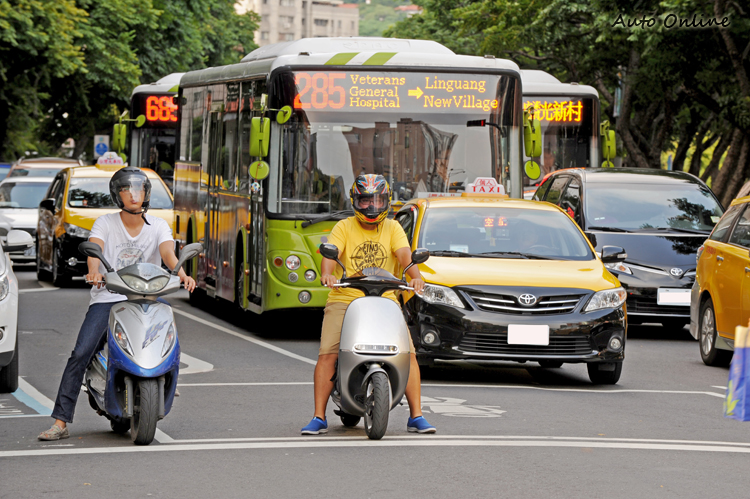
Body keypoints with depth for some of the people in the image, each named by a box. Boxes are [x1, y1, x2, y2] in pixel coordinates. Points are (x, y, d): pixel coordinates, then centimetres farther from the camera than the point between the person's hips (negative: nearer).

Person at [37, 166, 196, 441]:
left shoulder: (158, 226, 7)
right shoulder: (105, 223, 3)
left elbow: (167, 252, -12)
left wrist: (180, 274, -35)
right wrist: (94, 271, -39)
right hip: (107, 298, -2)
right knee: (80, 354, -17)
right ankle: (61, 422, -17)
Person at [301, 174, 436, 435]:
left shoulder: (392, 228, 9)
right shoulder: (344, 228, 5)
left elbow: (404, 255, -8)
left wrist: (416, 277, -29)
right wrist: (326, 274, -35)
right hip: (345, 300, -1)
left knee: (408, 353, -12)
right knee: (327, 354, -18)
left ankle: (416, 416, -2)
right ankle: (319, 418, -10)